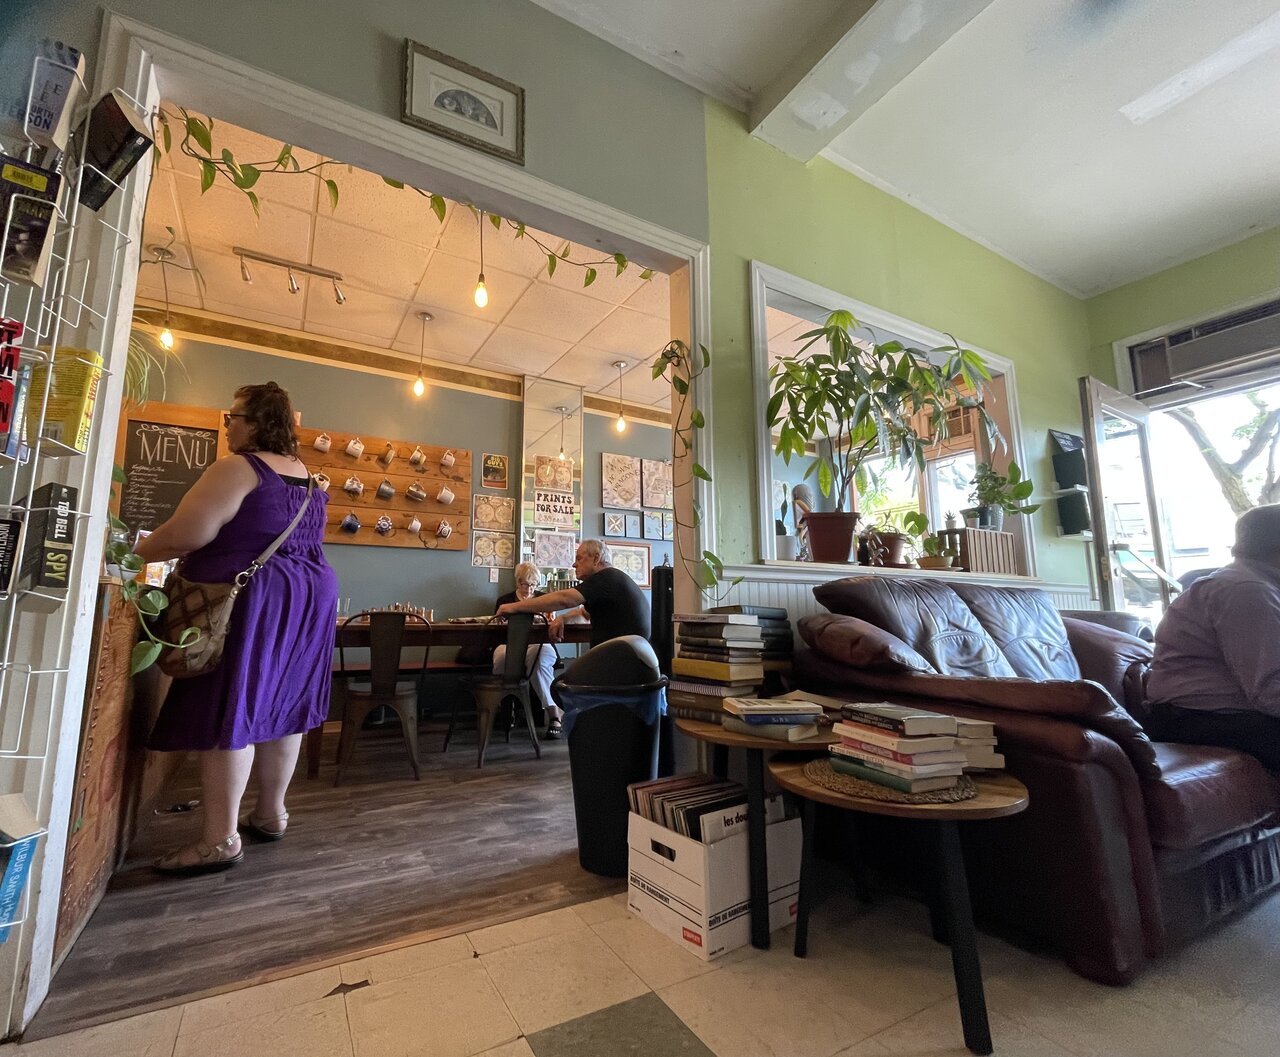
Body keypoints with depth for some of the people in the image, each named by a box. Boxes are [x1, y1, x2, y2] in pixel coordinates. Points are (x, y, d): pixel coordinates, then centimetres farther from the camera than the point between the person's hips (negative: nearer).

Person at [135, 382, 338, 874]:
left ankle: (220, 839, 2)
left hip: (251, 601, -8)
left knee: (226, 712, -3)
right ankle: (270, 815, 23)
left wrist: (133, 552, 3)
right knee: (278, 704, 13)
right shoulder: (309, 477, 14)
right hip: (308, 596, 8)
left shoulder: (237, 468, -11)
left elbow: (183, 535, -16)